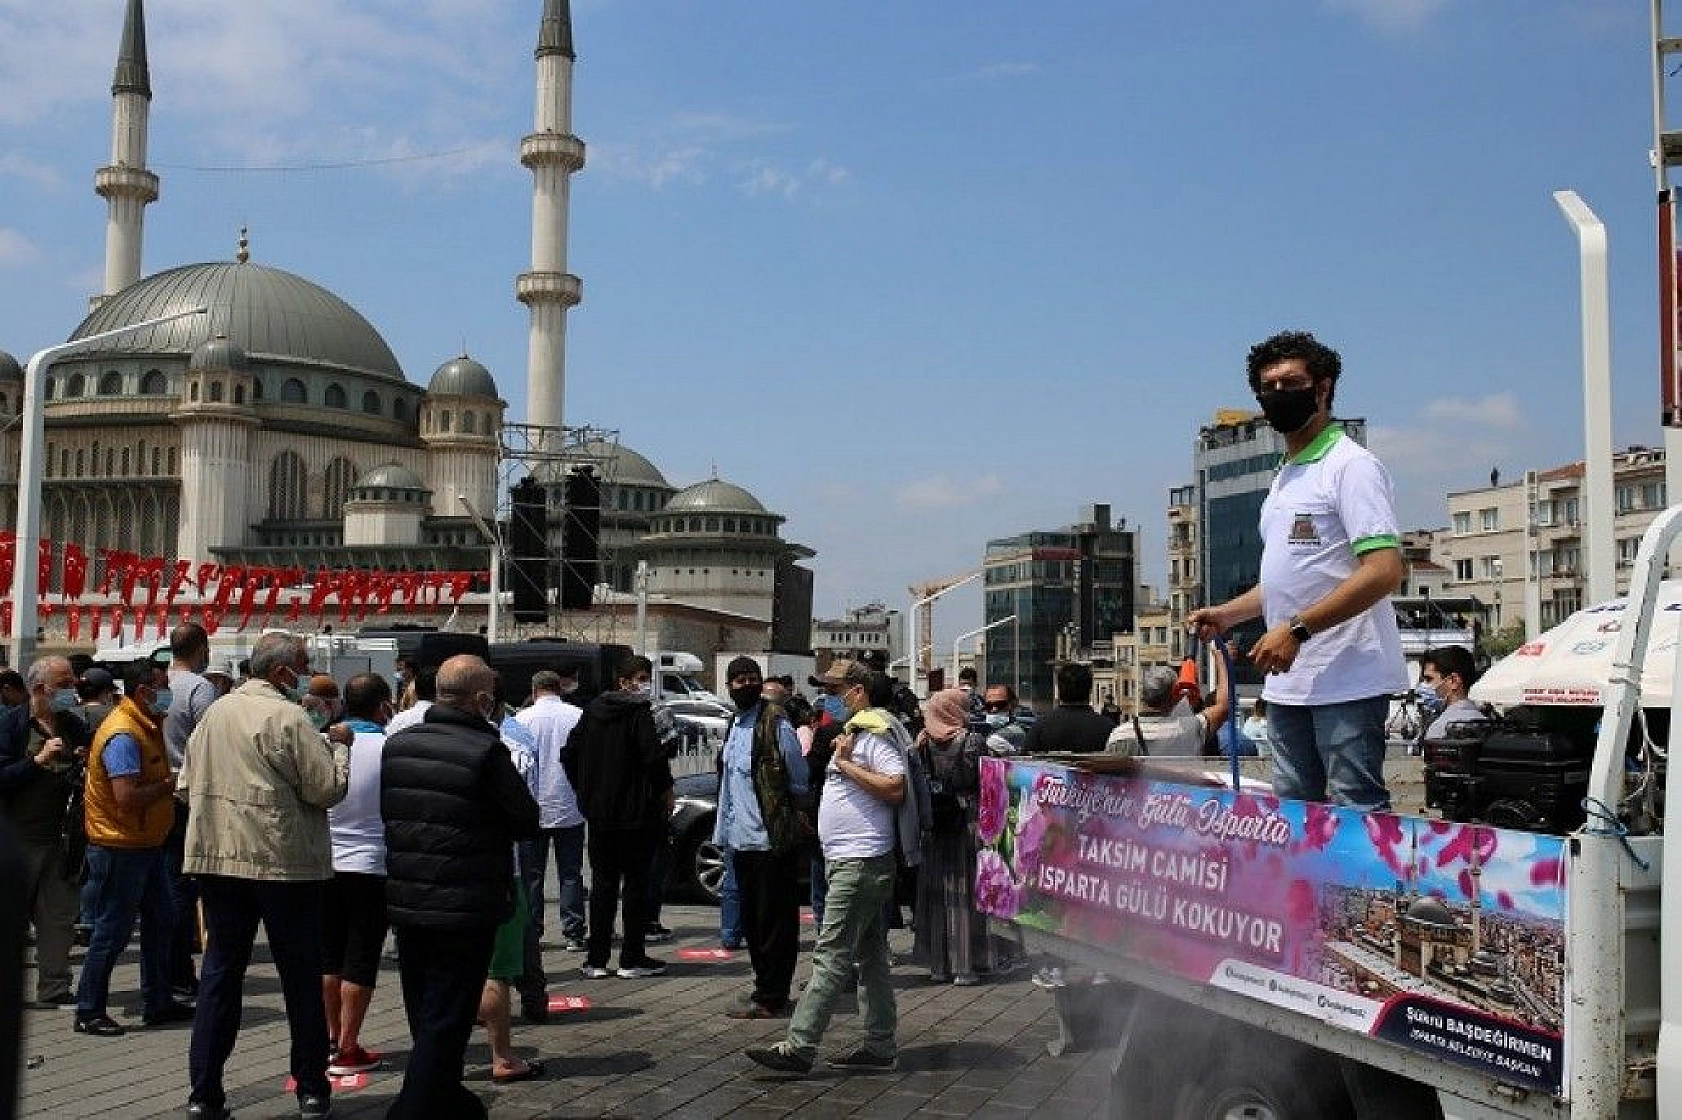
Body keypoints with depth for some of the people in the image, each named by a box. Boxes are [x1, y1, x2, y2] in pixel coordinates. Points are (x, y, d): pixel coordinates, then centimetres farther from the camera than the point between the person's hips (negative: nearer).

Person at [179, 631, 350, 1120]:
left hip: (217, 859, 6)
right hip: (283, 861, -6)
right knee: (301, 978, 6)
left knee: (220, 974, 11)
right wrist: (337, 746, 3)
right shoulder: (288, 718, -14)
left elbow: (188, 782, 14)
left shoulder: (214, 712, 8)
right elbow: (329, 788, -14)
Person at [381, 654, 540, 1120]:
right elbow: (527, 821, -10)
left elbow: (385, 812, 12)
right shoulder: (486, 751, -17)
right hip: (466, 907, -7)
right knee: (446, 1023, 1)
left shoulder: (397, 743, 2)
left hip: (406, 902, 7)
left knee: (425, 1016, 20)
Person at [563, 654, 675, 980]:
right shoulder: (639, 713, -12)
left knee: (602, 883, 12)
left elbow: (572, 753, 10)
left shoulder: (592, 711, 8)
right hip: (637, 812, -6)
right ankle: (632, 959, 6)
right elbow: (654, 755, -21)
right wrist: (666, 789, -6)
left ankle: (596, 959, 12)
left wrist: (584, 791, 18)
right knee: (636, 883, 3)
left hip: (599, 812, 6)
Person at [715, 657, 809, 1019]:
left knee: (774, 921, -1)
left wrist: (791, 820, -1)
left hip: (772, 839, -9)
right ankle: (766, 990, 25)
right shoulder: (734, 725, 15)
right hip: (742, 839, 9)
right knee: (751, 920, 15)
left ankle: (771, 998, 5)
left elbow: (798, 780, -8)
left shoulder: (775, 723, -11)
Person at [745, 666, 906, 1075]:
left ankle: (798, 1047, -11)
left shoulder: (875, 732, -12)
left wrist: (846, 764, -17)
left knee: (831, 956, -11)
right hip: (853, 859, 11)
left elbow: (896, 788, -24)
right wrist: (843, 761, 9)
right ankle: (880, 1046, 18)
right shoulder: (862, 730, 19)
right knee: (871, 954, 12)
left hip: (859, 861, -11)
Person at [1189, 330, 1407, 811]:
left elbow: (1384, 572, -19)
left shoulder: (1351, 466, -8)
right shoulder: (1283, 478, 20)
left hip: (1346, 681, -9)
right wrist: (1226, 614, 16)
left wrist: (1297, 629, -22)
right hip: (1287, 682, 9)